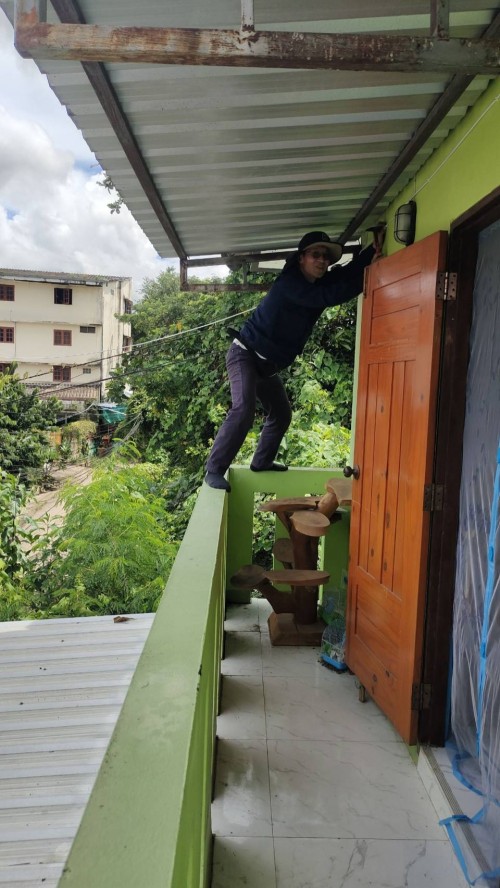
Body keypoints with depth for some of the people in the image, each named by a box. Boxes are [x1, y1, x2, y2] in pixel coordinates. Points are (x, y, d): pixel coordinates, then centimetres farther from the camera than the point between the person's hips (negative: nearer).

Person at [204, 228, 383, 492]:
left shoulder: (319, 283, 3)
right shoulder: (290, 284, -22)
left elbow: (348, 272, -5)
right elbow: (330, 297, -32)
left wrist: (374, 250, -20)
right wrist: (368, 277, -31)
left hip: (268, 363, 9)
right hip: (245, 354, -9)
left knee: (281, 413, 18)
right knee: (243, 411, -25)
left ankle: (262, 461, 34)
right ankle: (214, 470, -19)